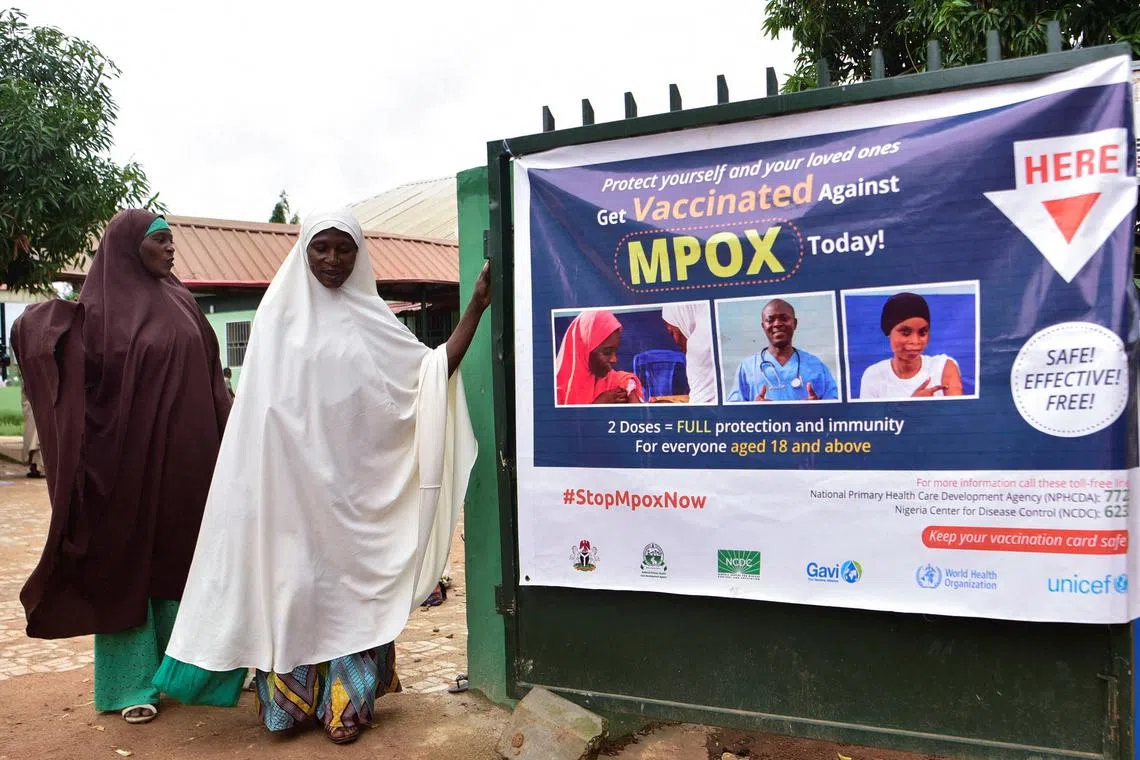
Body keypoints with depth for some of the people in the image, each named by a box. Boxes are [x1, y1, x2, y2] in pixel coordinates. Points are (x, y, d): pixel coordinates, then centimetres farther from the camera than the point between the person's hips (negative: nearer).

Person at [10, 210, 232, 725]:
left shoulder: (180, 302, 10)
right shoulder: (99, 308, -4)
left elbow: (210, 377, 12)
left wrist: (227, 443, 9)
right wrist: (54, 323, -28)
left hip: (184, 460, 5)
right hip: (128, 460, -5)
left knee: (180, 558, 12)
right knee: (125, 560, 5)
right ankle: (132, 684, 15)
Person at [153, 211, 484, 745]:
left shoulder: (372, 316, 6)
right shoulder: (279, 313, 4)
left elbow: (433, 369, 0)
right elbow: (259, 402, 5)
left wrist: (476, 306, -7)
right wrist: (263, 475, -1)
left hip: (354, 479, 1)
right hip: (294, 478, 0)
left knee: (351, 582, 3)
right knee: (294, 581, 3)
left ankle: (346, 702, 12)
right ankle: (290, 700, 15)